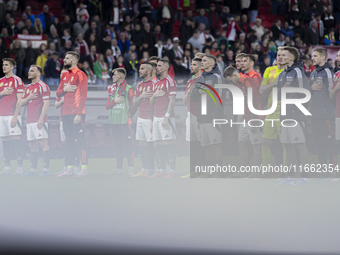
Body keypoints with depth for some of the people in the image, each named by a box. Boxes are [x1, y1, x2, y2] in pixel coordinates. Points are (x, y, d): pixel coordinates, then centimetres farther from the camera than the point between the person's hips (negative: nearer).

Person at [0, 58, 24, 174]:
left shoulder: (17, 80, -2)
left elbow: (19, 100, -7)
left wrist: (15, 116, -14)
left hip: (12, 114, -6)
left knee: (15, 139, -9)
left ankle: (20, 166, -9)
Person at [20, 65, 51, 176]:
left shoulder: (42, 86, -5)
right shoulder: (28, 87, 19)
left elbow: (46, 103, -12)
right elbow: (22, 103, 20)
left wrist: (41, 119, -19)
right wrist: (29, 97, -2)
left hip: (39, 120, -8)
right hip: (30, 120, 8)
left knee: (43, 143, -10)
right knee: (32, 145, 8)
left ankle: (46, 169, -11)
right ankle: (33, 169, 10)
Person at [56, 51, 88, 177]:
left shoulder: (80, 75, -8)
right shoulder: (64, 75, 17)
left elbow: (83, 96, -14)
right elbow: (58, 93, 19)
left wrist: (78, 114, -20)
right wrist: (64, 89, -4)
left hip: (76, 113, -8)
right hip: (66, 113, 8)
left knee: (80, 140, -7)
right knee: (69, 142, 9)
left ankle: (84, 169, -5)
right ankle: (70, 169, 13)